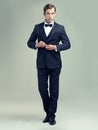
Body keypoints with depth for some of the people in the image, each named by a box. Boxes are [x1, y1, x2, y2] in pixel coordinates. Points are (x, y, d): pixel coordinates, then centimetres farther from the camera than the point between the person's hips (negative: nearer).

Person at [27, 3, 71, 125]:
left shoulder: (60, 28, 3)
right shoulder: (37, 27, 8)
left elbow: (67, 44, 2)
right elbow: (29, 42, 12)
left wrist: (55, 47, -13)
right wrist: (36, 45, -9)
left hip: (54, 63, -2)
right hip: (41, 63, 2)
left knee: (54, 90, 3)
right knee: (42, 88, 3)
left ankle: (52, 115, 15)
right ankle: (48, 112, 23)